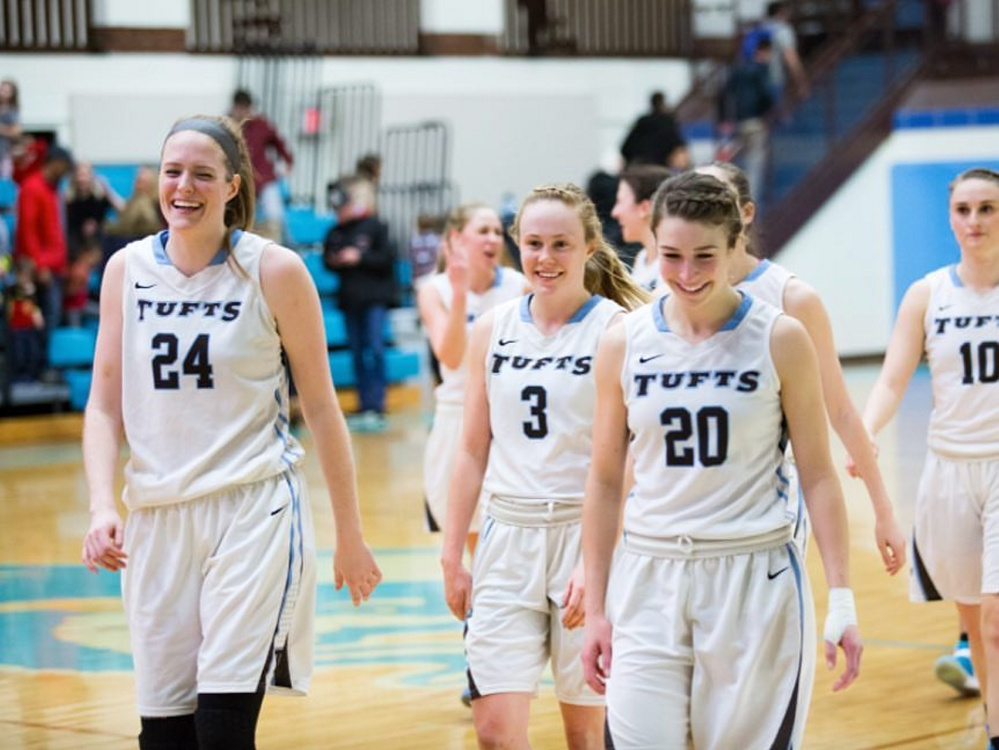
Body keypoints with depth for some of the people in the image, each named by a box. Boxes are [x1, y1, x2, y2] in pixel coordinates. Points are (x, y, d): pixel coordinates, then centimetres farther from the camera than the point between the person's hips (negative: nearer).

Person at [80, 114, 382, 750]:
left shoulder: (274, 270, -4)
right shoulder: (128, 269, 6)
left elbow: (321, 407, 1)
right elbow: (106, 406, 8)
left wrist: (351, 536, 3)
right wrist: (103, 506, -8)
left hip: (254, 509, -4)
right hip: (159, 515, 4)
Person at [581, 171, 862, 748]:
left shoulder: (781, 339, -4)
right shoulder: (625, 343, 2)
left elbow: (818, 474, -1)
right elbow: (606, 480, 9)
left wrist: (842, 600, -6)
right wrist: (595, 608, 8)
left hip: (755, 577, -1)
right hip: (650, 582, 2)